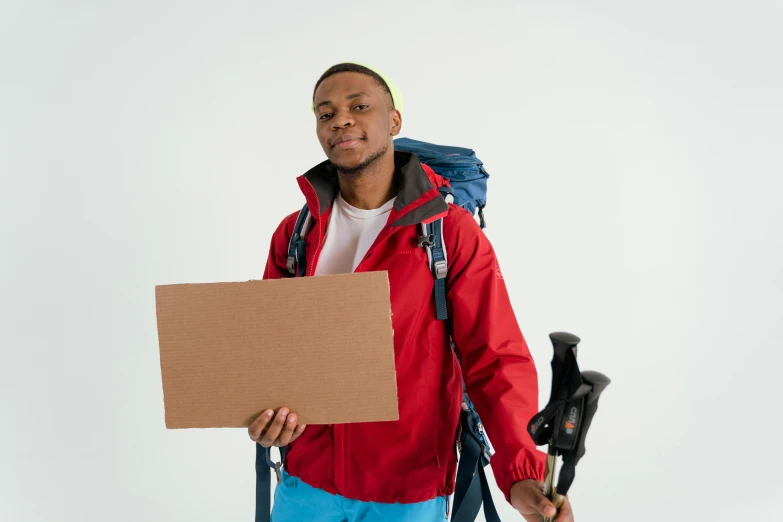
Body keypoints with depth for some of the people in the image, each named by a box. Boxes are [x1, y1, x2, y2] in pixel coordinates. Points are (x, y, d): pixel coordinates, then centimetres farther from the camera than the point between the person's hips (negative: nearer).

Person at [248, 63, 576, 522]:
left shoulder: (453, 232, -9)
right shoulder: (293, 234, 4)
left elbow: (496, 360, -12)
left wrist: (522, 472, -26)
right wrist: (260, 411, -13)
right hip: (305, 484, 3)